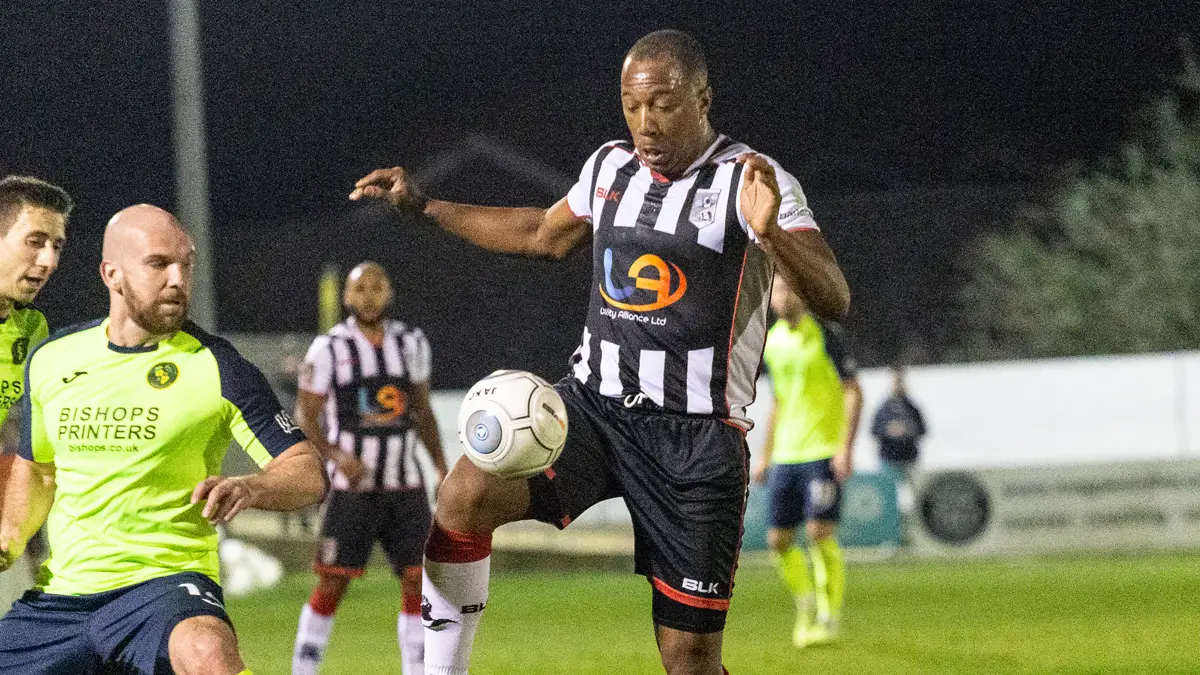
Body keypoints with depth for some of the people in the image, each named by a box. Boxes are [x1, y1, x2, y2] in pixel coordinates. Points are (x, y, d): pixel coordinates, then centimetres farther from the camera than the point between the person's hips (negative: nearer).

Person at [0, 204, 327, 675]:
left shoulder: (216, 367, -4)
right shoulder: (50, 359, 9)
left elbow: (308, 474, -7)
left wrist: (250, 488, -27)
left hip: (166, 583, -5)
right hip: (58, 595, 5)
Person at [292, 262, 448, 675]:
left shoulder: (411, 343, 8)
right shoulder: (330, 349, -6)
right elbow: (305, 416, -2)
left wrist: (441, 466, 7)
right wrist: (335, 456, -19)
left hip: (406, 486, 4)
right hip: (354, 486, -4)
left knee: (418, 580, -1)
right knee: (334, 583, -4)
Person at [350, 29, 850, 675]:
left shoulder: (753, 182, -9)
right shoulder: (609, 167, 9)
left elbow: (833, 299, -20)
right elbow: (544, 234, 31)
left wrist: (769, 232, -40)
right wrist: (421, 205, 29)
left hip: (695, 434, -4)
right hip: (593, 403, 4)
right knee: (463, 495, -23)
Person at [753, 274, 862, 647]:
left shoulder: (826, 333, -7)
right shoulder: (772, 341, 12)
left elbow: (853, 392, -8)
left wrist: (845, 447, -16)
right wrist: (766, 456, 20)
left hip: (824, 452, -6)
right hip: (785, 455, 6)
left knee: (820, 532, -14)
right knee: (779, 540, 4)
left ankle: (829, 617, -6)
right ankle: (806, 606, 23)